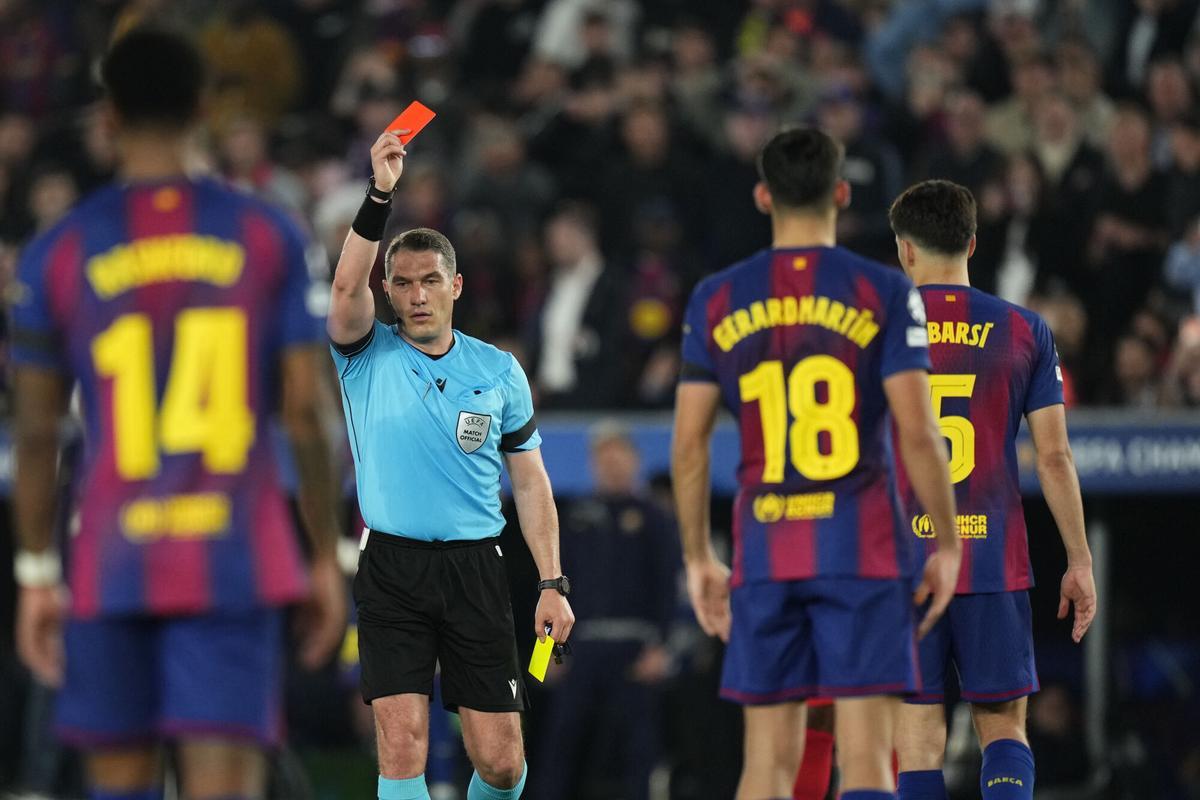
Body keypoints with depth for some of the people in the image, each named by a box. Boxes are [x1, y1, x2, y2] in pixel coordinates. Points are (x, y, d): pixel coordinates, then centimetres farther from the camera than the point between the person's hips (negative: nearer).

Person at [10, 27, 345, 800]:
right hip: (236, 562, -1)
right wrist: (327, 559, 7)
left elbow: (37, 433, 3)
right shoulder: (268, 237, 2)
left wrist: (37, 573, 9)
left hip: (114, 562, 1)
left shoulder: (59, 252, 2)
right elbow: (307, 415, 0)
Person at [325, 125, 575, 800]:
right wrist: (380, 194, -30)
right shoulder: (368, 357, 2)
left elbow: (530, 479, 10)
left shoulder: (498, 371, 7)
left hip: (475, 569, 1)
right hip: (392, 569, -1)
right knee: (402, 743, -11)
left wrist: (553, 583, 3)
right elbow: (347, 286, -19)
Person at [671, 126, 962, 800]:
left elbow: (689, 445, 5)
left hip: (765, 553, 3)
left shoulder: (716, 300, 6)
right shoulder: (884, 292, -2)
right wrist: (948, 546, 2)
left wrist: (699, 559, 14)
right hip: (865, 553, -3)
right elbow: (918, 433, -8)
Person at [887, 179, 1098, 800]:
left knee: (918, 740, 2)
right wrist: (1080, 562, 8)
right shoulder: (1024, 331, 4)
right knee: (1003, 726, 8)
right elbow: (1055, 456, 2)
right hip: (995, 563, 1)